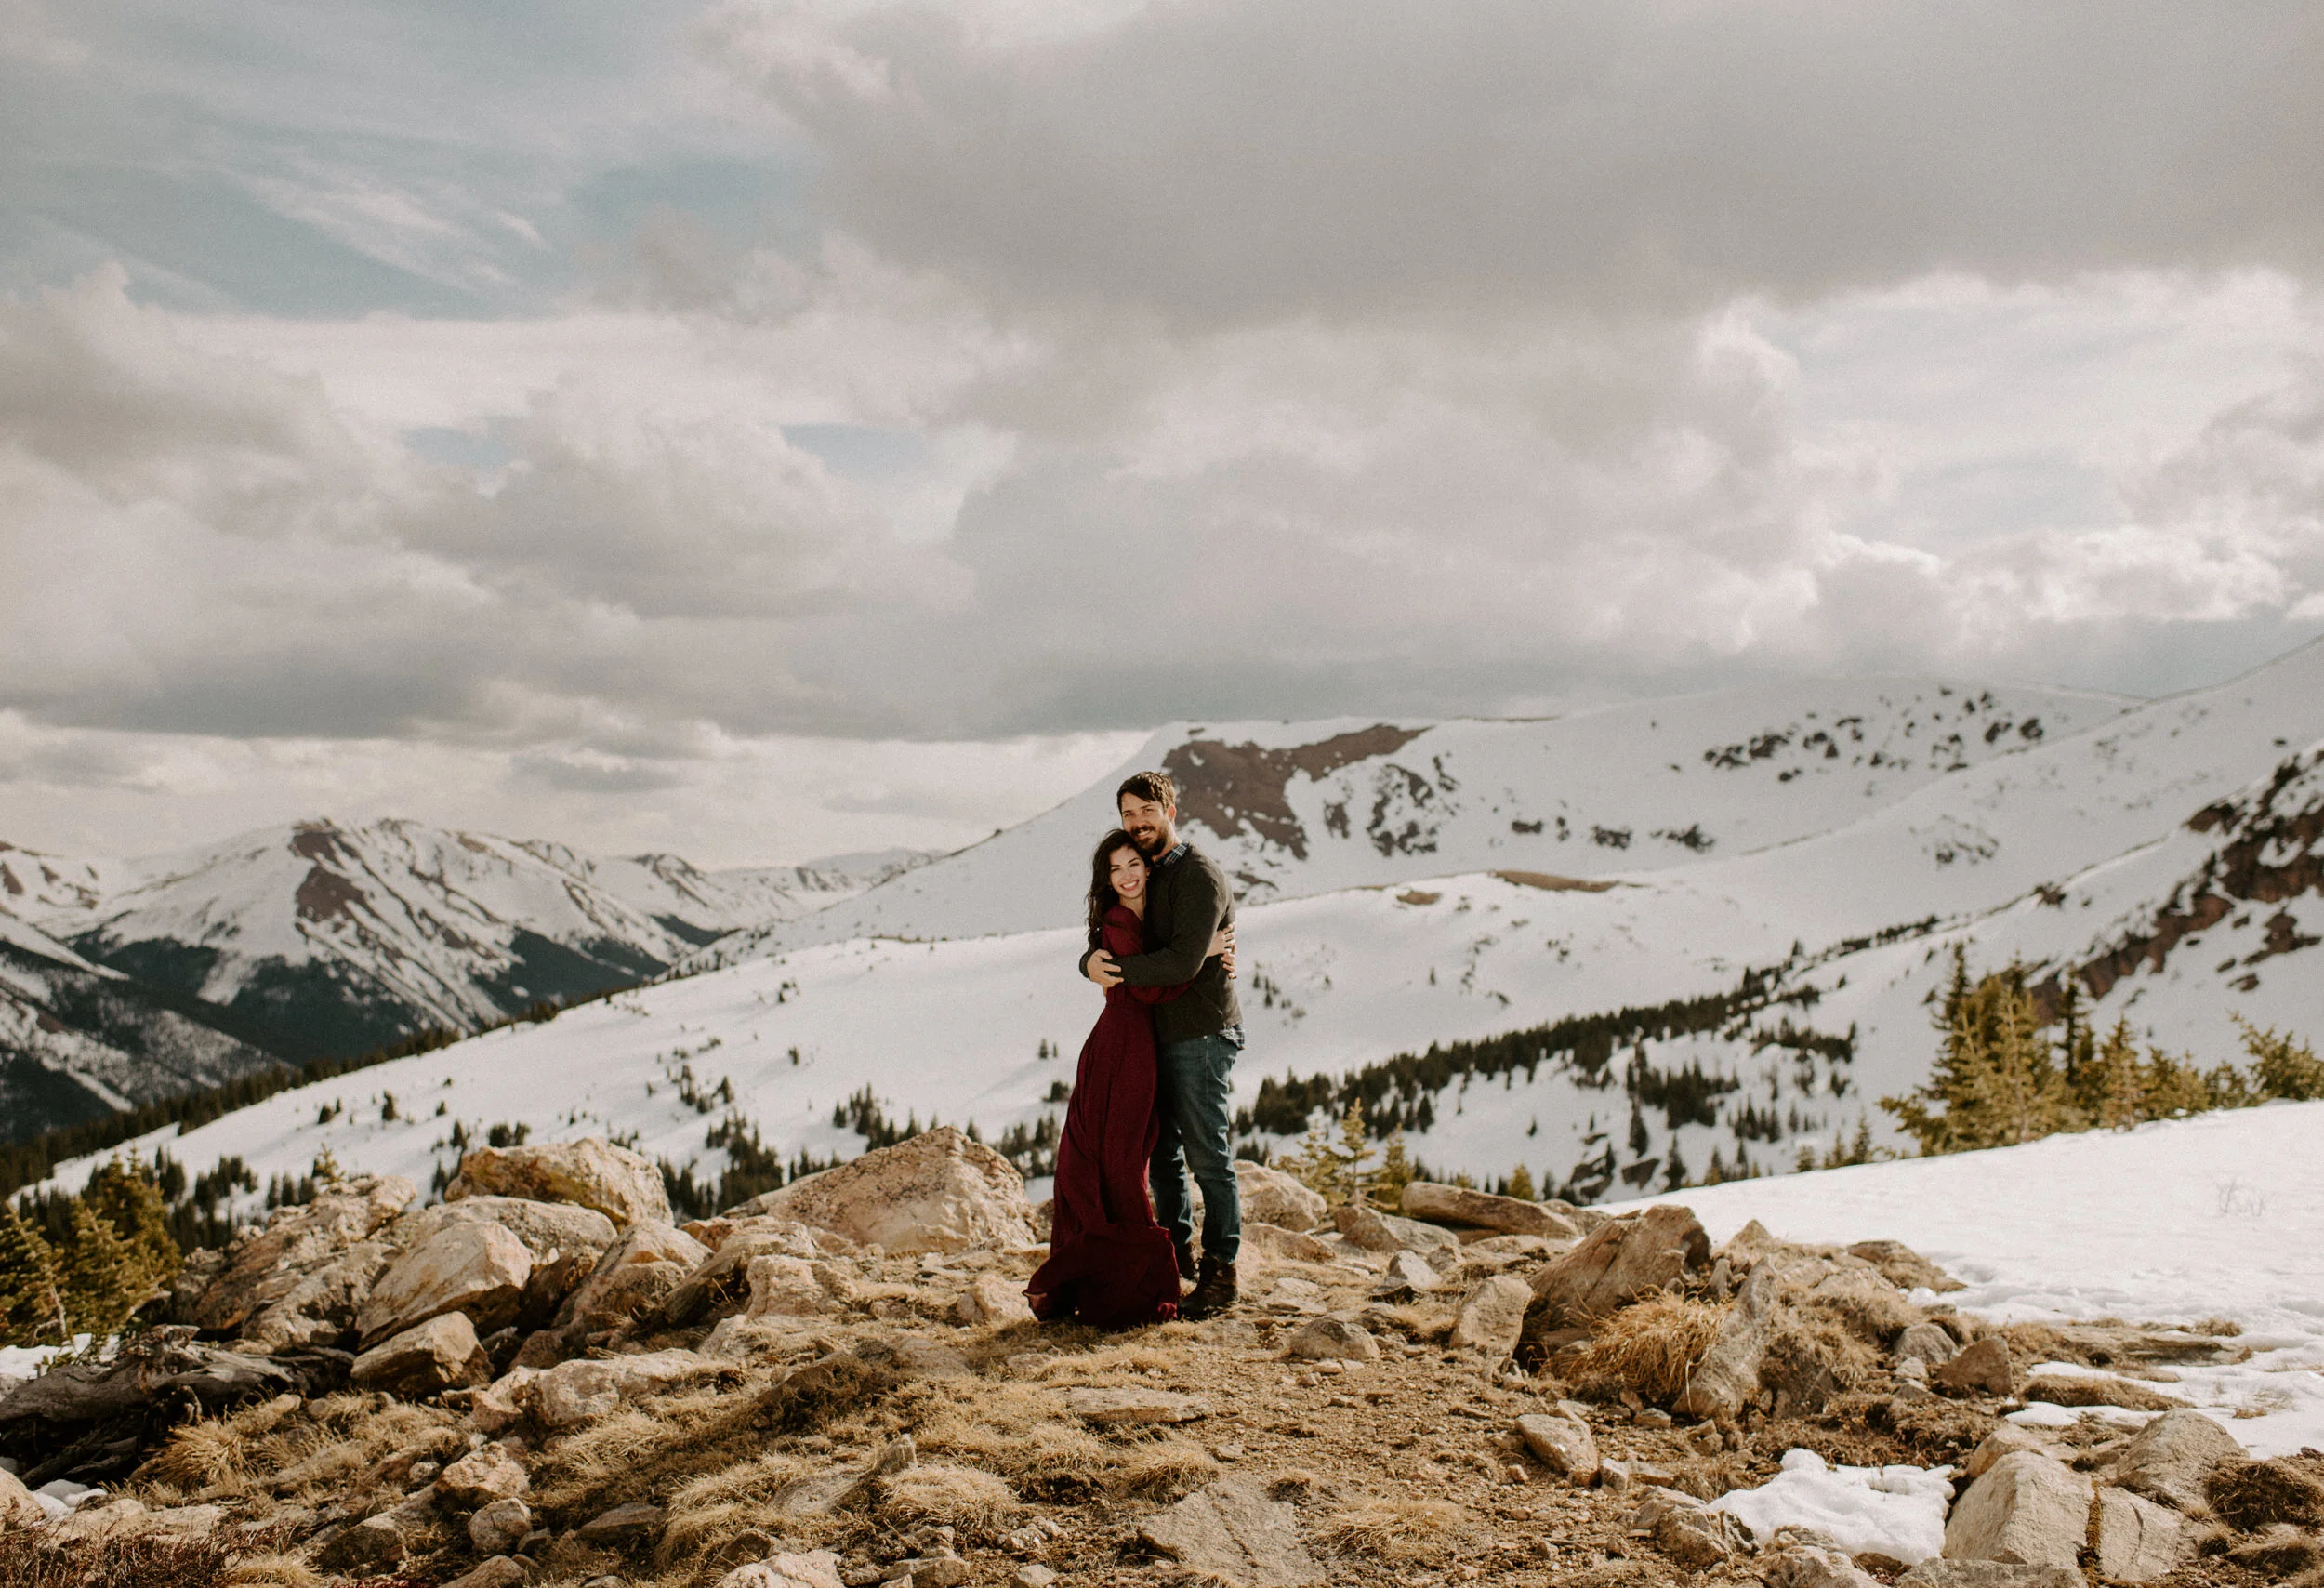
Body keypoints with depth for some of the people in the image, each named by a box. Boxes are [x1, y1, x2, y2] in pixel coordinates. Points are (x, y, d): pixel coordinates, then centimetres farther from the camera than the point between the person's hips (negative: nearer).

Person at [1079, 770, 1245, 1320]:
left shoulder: (1199, 877, -14)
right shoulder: (1142, 876, 15)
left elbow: (1182, 963, -23)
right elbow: (1107, 944, 13)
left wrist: (1116, 970, -19)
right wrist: (1094, 960, -11)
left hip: (1202, 1034, -9)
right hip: (1159, 1033, 9)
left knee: (1209, 1157, -2)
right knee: (1162, 1151, 16)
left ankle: (1221, 1272, 7)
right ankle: (1178, 1252, 31)